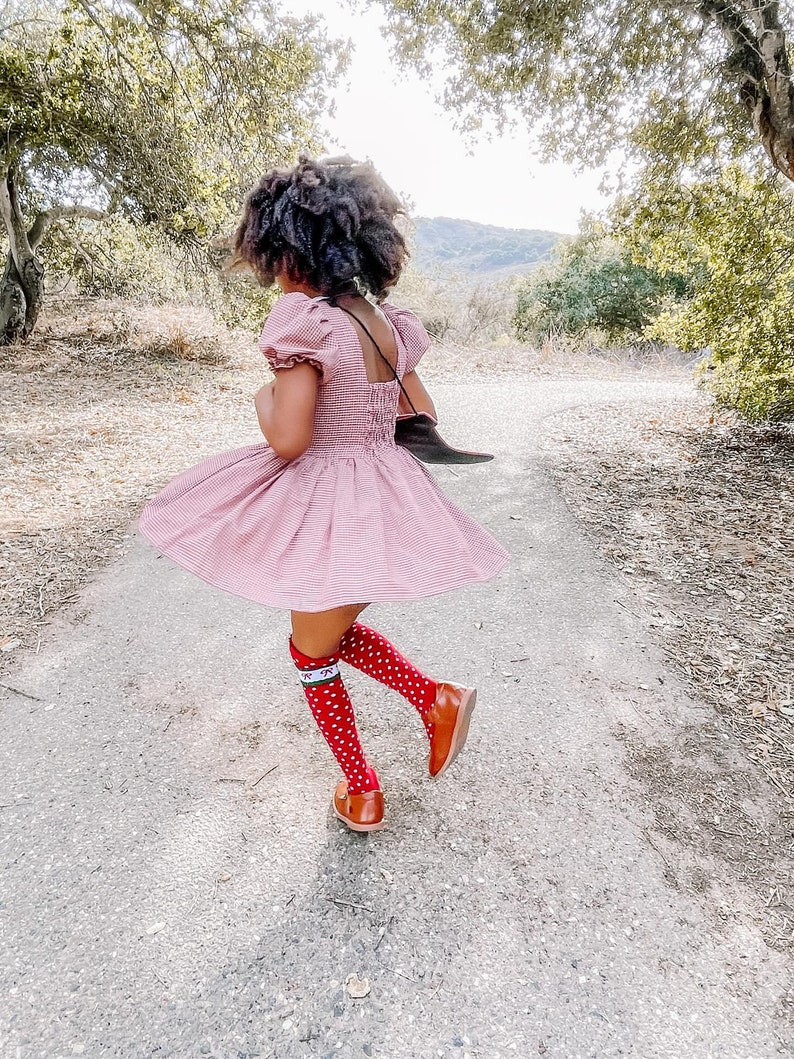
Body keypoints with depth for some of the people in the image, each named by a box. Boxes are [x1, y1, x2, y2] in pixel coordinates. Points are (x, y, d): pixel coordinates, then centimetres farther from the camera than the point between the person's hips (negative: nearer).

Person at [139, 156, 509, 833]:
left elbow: (287, 439, -23)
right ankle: (439, 700, 22)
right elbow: (423, 419, 10)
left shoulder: (305, 317, -18)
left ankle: (362, 792, 31)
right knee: (335, 629, 30)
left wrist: (264, 396, -2)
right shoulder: (387, 321, 5)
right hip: (386, 497, 8)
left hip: (326, 509, -7)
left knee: (314, 651, 16)